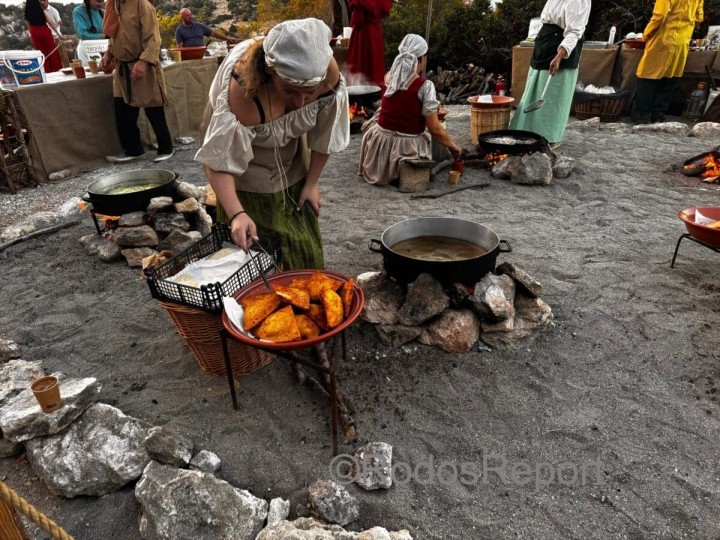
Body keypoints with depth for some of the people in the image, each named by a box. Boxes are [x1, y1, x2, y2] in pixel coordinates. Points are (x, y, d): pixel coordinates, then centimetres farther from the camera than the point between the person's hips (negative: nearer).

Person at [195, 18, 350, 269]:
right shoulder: (243, 90, -39)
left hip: (293, 168, 4)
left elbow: (325, 132, -12)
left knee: (304, 253, 13)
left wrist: (312, 182, -5)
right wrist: (237, 215, -47)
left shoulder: (328, 71, -29)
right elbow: (218, 161, -34)